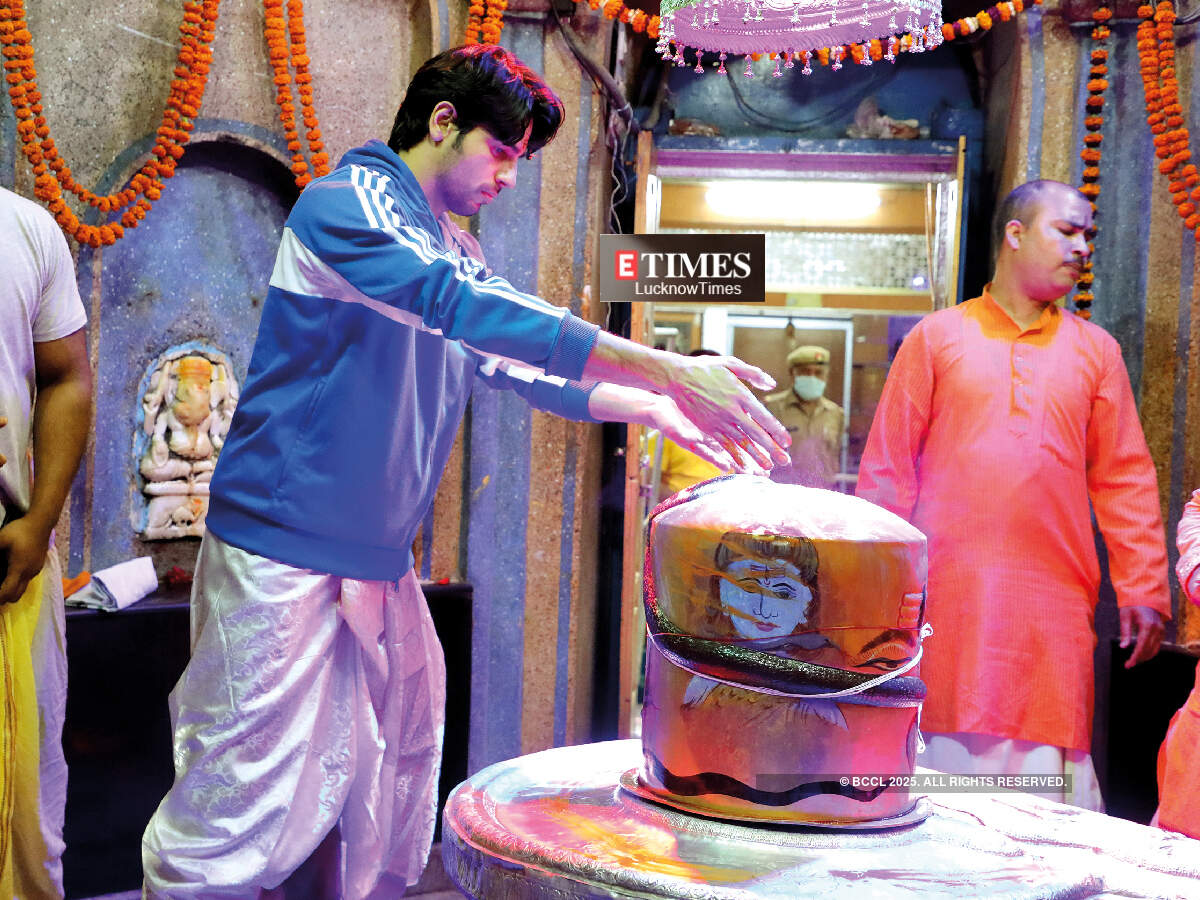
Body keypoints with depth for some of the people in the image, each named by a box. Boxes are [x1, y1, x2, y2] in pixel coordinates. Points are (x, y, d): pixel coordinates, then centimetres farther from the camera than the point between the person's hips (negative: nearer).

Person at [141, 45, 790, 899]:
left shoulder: (452, 250, 17)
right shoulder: (341, 205, -10)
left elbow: (522, 364, 18)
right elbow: (461, 309, -24)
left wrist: (651, 406, 1)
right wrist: (667, 368, -29)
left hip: (379, 558, 8)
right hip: (286, 548, -8)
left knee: (386, 806, 10)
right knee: (247, 804, -6)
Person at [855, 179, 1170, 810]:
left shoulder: (1095, 350, 13)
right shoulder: (937, 338, 7)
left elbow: (1125, 479, 11)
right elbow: (887, 467, 5)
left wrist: (1144, 591, 4)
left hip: (1056, 604, 2)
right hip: (951, 594, -2)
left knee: (1049, 767, 1)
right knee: (946, 766, 1)